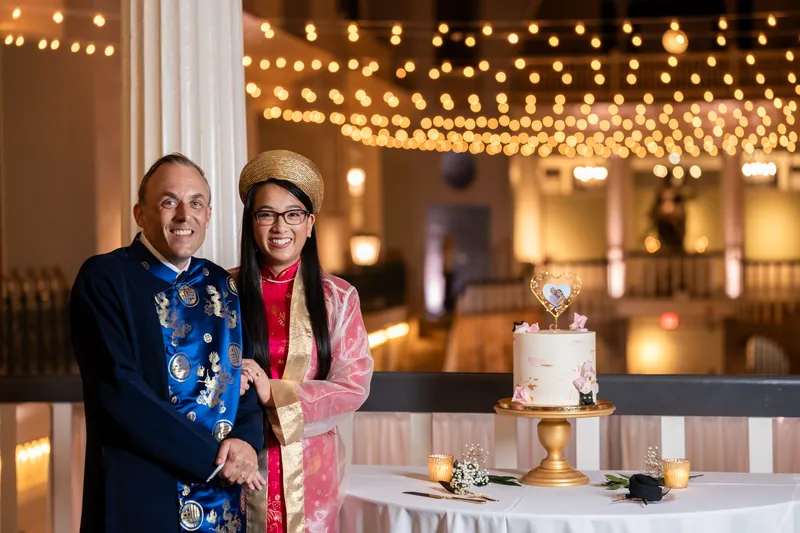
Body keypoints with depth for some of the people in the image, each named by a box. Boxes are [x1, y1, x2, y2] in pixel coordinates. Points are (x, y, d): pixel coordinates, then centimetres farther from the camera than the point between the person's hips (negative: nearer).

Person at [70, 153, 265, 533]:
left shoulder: (222, 286, 9)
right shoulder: (104, 278, -7)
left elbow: (249, 378, 10)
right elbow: (118, 390, -17)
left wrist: (247, 440, -12)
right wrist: (214, 458, -17)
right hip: (141, 501, -5)